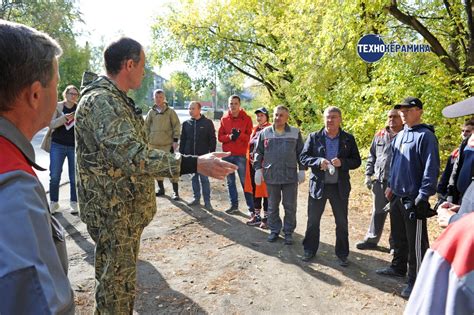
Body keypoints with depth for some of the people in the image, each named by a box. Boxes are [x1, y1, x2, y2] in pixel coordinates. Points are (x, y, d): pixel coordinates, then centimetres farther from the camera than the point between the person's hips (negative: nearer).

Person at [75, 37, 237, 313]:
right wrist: (194, 164, -40)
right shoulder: (100, 100, -21)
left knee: (122, 276, 22)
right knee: (117, 280, 4)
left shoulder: (118, 100, 14)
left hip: (128, 207, 10)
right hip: (113, 209, -10)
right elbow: (130, 153, -35)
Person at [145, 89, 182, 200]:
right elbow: (146, 126, 12)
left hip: (168, 144, -4)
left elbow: (177, 125, -3)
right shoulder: (151, 112, 7)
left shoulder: (170, 111, -2)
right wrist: (147, 140, 7)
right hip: (154, 144, 4)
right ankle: (161, 188, 25)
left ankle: (175, 191, 2)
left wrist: (175, 140, -8)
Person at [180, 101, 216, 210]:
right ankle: (196, 198, 24)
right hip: (190, 156, 3)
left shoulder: (207, 123, -2)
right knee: (194, 178, 12)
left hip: (203, 156, -3)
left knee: (204, 178, 0)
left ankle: (207, 201, 7)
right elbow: (182, 140, 10)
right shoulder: (186, 123, 6)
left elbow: (212, 140, -1)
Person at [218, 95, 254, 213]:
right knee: (230, 181, 12)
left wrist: (240, 135, -23)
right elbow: (220, 137, 5)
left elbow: (250, 137, -4)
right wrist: (229, 137, -14)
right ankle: (234, 205, 25)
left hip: (241, 155, -4)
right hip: (227, 155, 4)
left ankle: (251, 207, 7)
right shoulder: (224, 119, 6)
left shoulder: (246, 118, -2)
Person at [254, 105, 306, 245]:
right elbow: (258, 152, 7)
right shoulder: (265, 133, 2)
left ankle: (288, 232, 22)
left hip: (291, 176, 0)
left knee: (290, 206, 7)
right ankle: (274, 230, 28)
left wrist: (302, 170, 2)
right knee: (272, 206, 12)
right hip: (271, 176, 1)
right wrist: (258, 169, 0)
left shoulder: (295, 132, 2)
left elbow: (301, 153, 6)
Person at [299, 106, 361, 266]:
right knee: (313, 220, 10)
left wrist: (342, 162, -18)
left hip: (340, 186, 1)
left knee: (342, 222, 10)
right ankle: (309, 250, 27)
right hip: (318, 185, 0)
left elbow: (356, 161, 1)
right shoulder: (314, 137, -1)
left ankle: (342, 254, 26)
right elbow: (303, 157, -1)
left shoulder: (348, 139, 1)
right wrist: (318, 161, -19)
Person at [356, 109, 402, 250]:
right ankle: (371, 239, 26)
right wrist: (368, 175, 9)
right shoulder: (380, 136, 9)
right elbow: (372, 157, 15)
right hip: (380, 181, 4)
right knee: (378, 212, 14)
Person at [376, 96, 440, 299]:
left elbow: (431, 168, -17)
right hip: (397, 196, 8)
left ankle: (416, 281, 13)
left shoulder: (425, 136, -13)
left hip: (414, 198, -8)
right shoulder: (400, 135, 12)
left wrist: (423, 195, -20)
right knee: (398, 236, 20)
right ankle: (398, 267, 37)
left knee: (416, 242, 1)